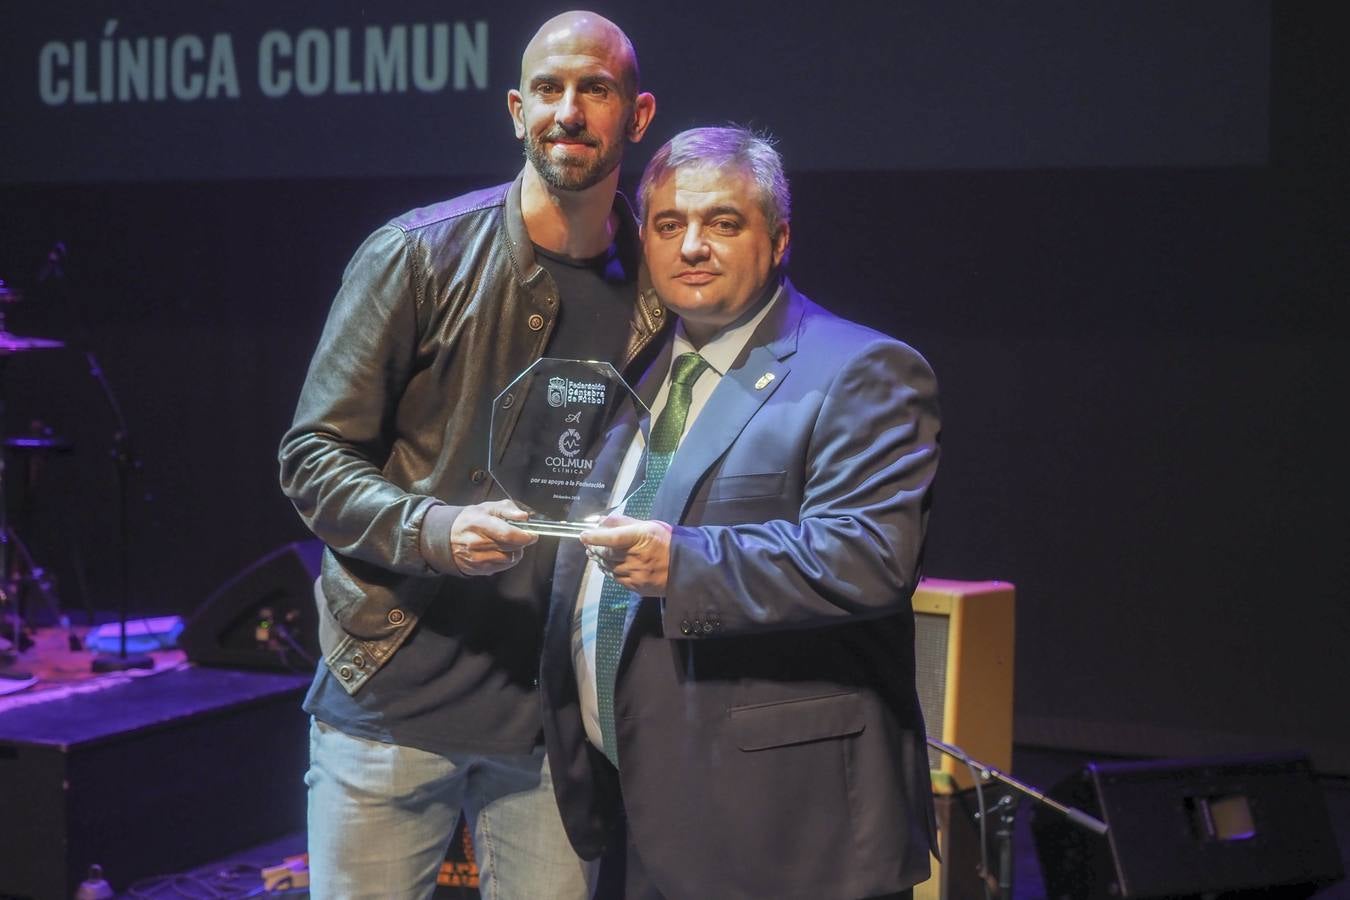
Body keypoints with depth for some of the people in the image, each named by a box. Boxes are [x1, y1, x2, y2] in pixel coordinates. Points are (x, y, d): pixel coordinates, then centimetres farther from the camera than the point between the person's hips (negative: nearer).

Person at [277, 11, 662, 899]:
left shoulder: (656, 292, 5)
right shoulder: (416, 256, -4)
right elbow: (313, 456, -4)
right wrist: (433, 530, -19)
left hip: (551, 714, 2)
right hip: (395, 697, -2)